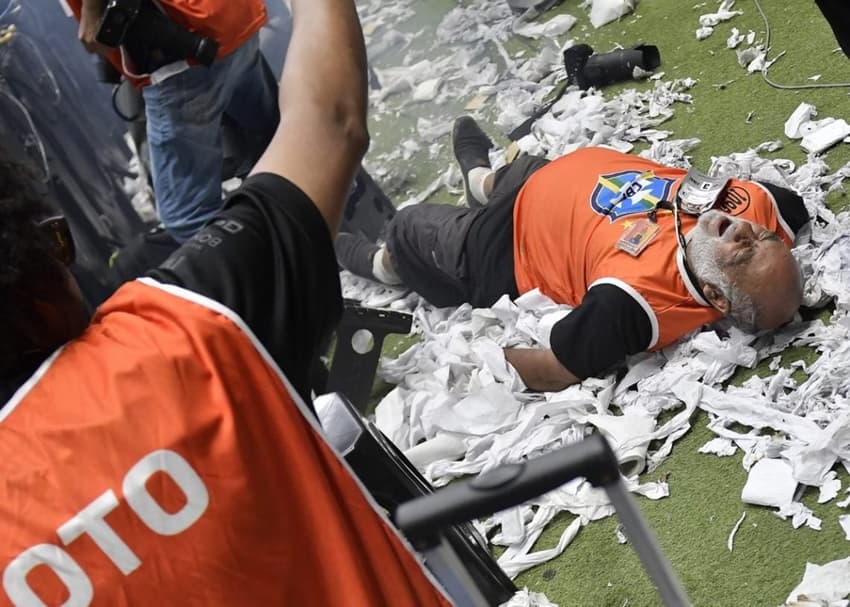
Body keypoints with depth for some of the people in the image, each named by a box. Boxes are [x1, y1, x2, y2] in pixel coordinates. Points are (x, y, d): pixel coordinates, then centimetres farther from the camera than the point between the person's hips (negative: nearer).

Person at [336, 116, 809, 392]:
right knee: (519, 166, 36)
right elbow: (797, 209, -6)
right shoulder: (756, 203, -31)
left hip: (508, 249, -6)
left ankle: (386, 265, 55)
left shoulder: (633, 298, -49)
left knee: (407, 227, 18)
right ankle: (483, 177, 74)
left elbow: (553, 373, -36)